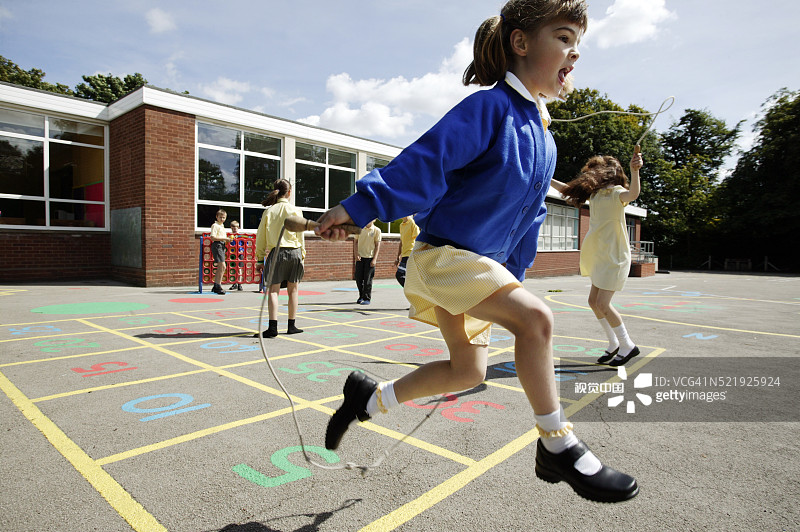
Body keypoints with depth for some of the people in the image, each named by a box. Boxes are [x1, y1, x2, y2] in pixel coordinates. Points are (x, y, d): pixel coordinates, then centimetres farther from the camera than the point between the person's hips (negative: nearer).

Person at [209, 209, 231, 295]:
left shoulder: (222, 226, 22)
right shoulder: (215, 225, -7)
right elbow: (212, 237, -17)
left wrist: (227, 239, 11)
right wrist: (224, 238, -18)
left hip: (222, 246, 10)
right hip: (217, 245, -10)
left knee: (220, 267, 11)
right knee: (222, 266, -15)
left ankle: (215, 286, 19)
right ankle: (218, 287, -11)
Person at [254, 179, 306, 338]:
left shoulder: (269, 211, 3)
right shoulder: (295, 211, 1)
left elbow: (261, 237, 4)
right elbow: (300, 235, 3)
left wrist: (260, 259, 10)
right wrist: (302, 256, 12)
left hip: (276, 253, 0)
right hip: (294, 252, 0)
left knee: (273, 290, 0)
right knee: (292, 290, 9)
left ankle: (273, 327, -9)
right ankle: (291, 326, 17)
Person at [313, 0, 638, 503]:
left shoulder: (545, 139, 13)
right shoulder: (490, 106, -13)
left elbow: (530, 215, 18)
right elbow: (425, 161, -22)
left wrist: (514, 270, 18)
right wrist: (358, 208, -25)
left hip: (484, 261, 9)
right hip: (443, 252, -9)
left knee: (468, 371, 12)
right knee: (535, 316, -26)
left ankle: (370, 398, 30)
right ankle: (558, 446, -6)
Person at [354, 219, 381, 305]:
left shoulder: (376, 230, -1)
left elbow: (377, 245, -2)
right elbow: (356, 242, 10)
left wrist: (374, 259, -9)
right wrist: (356, 254, -4)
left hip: (370, 257, -3)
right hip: (360, 257, 3)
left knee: (368, 279, -2)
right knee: (358, 278, 5)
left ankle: (367, 298, 7)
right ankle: (361, 296, 22)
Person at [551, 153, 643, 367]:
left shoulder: (616, 192, -11)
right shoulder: (594, 193, 12)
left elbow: (632, 194, -34)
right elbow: (566, 189, 23)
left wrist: (634, 171, -52)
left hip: (615, 256, -8)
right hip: (601, 257, 9)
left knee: (602, 303, -11)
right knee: (594, 302, 8)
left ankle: (627, 346, 7)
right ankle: (614, 345, 22)